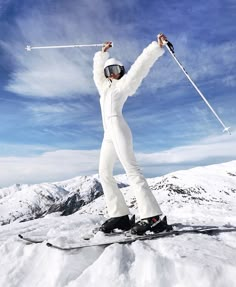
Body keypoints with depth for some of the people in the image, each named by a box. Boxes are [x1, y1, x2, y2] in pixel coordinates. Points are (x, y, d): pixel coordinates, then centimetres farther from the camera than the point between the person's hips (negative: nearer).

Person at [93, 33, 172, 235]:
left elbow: (141, 65, 7)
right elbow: (98, 70, 44)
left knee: (131, 170, -21)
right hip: (108, 134, 8)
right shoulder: (105, 86, 30)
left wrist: (157, 46, 3)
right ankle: (120, 215, 1)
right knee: (105, 174, 1)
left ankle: (153, 217, -23)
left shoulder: (124, 84, 14)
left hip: (118, 127, -8)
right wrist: (103, 53, 49)